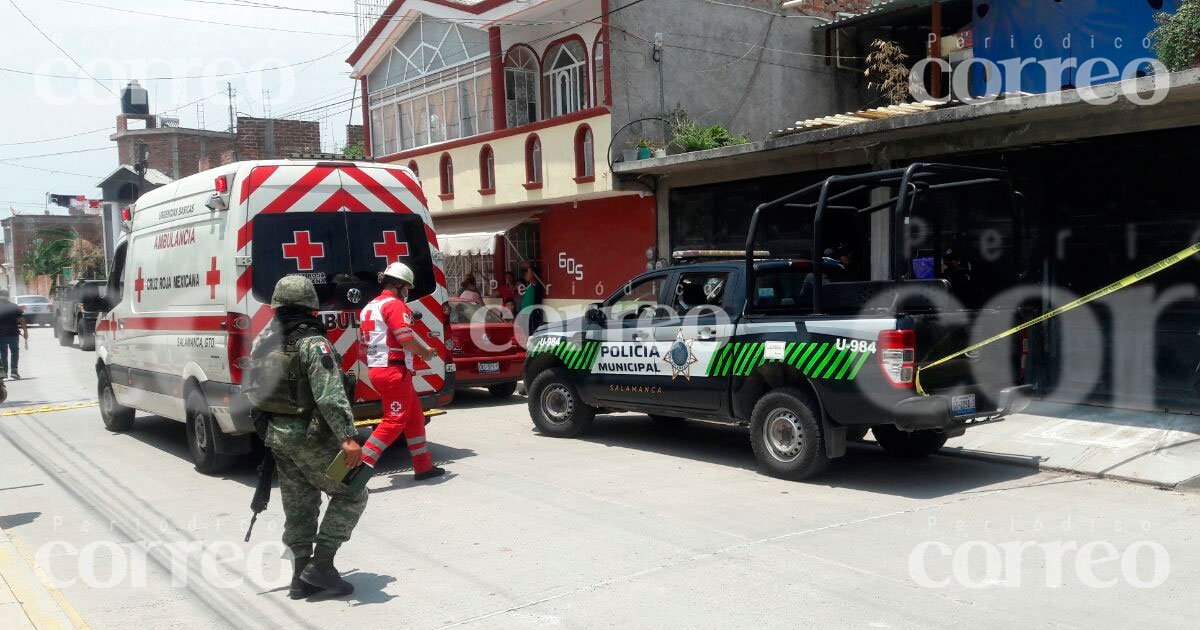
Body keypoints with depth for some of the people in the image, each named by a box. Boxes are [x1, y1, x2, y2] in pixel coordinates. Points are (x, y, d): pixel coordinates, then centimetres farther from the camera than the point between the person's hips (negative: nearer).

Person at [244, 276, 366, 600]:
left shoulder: (262, 341, 8)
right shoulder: (312, 343, -18)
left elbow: (253, 389, 16)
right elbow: (330, 396, -28)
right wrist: (347, 438, -31)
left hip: (276, 436, 8)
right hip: (310, 437, -8)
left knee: (298, 507, 15)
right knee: (351, 495, 5)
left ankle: (302, 578, 21)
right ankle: (321, 564, 2)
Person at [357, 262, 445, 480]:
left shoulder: (369, 308, 18)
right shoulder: (395, 305, -11)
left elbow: (364, 343, 19)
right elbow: (407, 338, -19)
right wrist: (425, 352, -2)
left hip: (376, 370, 10)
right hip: (394, 371, -10)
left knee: (414, 416, 15)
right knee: (395, 421, -4)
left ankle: (423, 466, 19)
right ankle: (361, 466, -7)